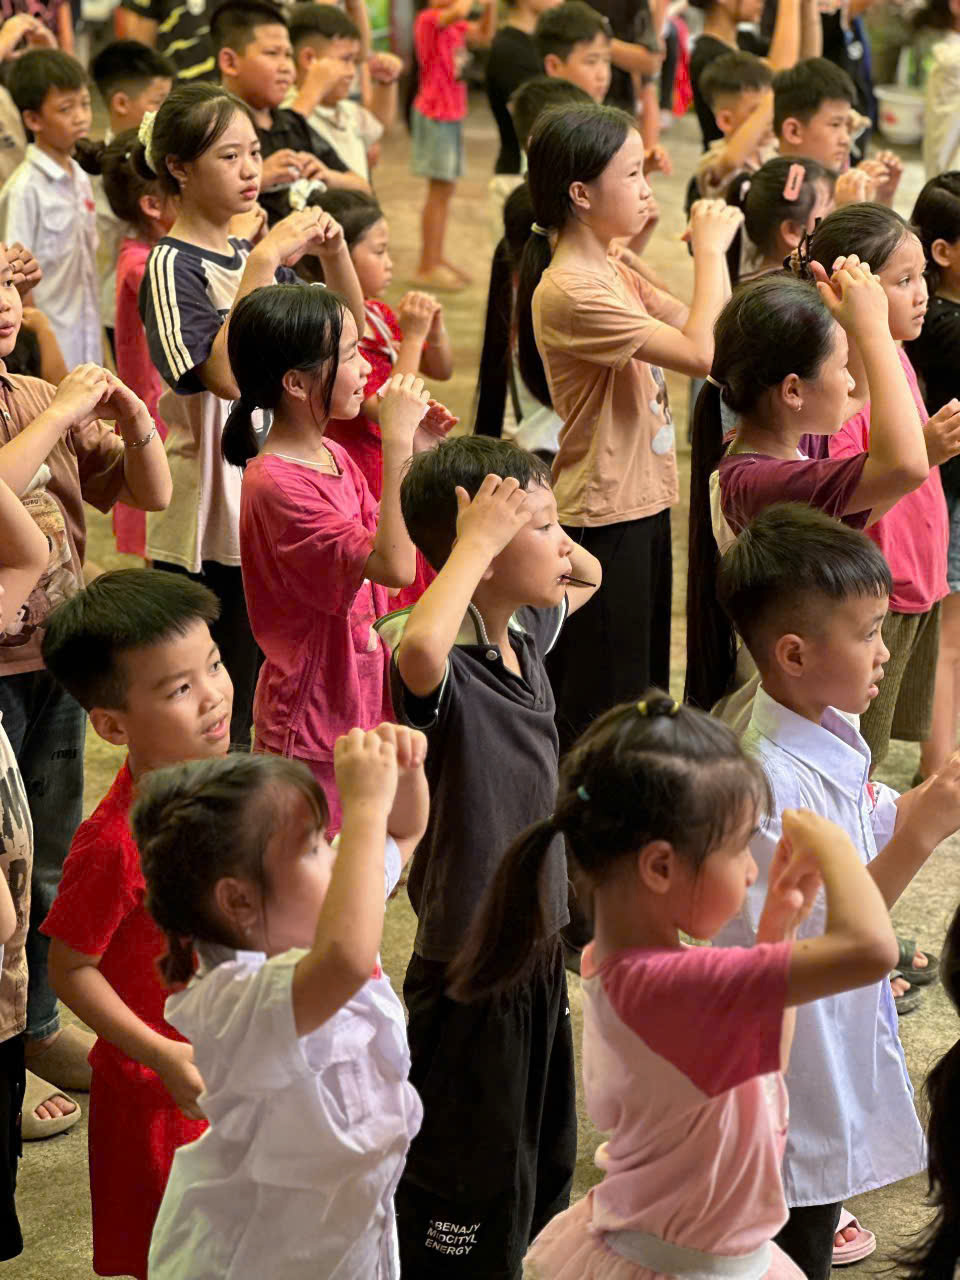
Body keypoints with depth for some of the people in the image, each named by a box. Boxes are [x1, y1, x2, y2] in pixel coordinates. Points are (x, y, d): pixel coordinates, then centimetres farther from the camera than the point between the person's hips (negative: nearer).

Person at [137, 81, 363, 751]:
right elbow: (226, 373, -26)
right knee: (215, 724, -2)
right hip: (209, 526, -7)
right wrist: (265, 262, -24)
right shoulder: (172, 266, -12)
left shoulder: (259, 254, 11)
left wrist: (333, 250, 2)